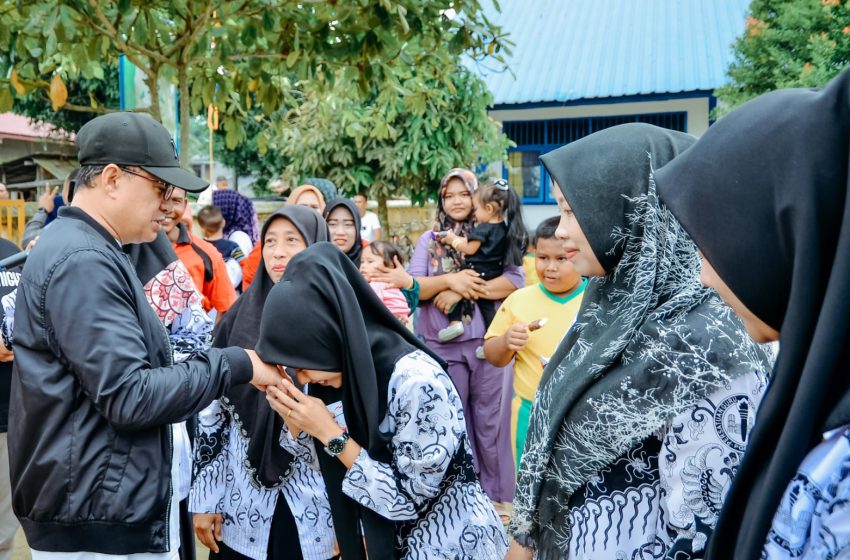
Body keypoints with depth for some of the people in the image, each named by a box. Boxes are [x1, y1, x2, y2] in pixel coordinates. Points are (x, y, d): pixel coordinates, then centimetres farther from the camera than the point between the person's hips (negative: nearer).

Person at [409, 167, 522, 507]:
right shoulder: (429, 240, 9)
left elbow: (515, 281, -8)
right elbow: (413, 286, 0)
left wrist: (464, 290, -16)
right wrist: (448, 280, -17)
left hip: (489, 343, -1)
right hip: (442, 345, 2)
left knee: (490, 420, 5)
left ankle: (495, 495, 20)